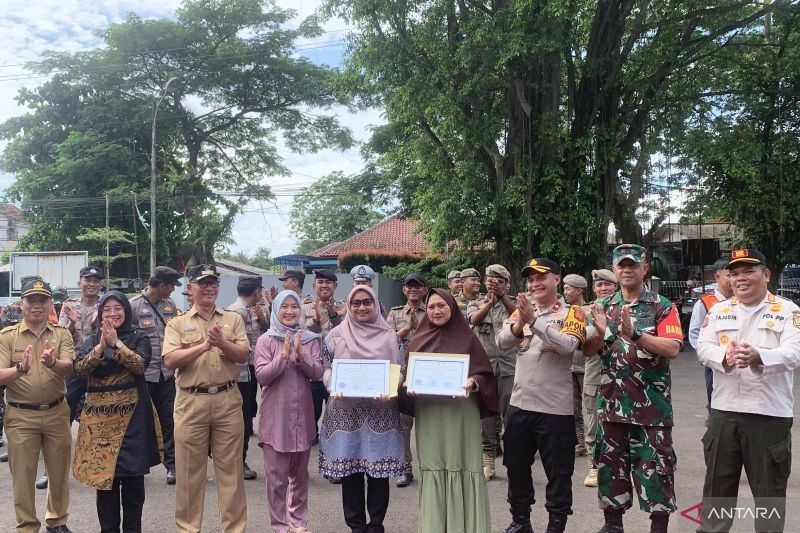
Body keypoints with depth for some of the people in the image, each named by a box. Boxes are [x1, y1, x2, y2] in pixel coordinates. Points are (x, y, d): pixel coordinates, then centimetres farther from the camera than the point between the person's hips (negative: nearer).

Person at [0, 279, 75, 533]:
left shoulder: (62, 334, 1)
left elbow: (68, 368, -13)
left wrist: (52, 363, -35)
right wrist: (21, 369, -31)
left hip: (57, 413, 2)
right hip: (21, 416, -2)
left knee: (59, 471, 14)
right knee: (23, 474, 7)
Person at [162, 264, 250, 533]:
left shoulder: (233, 319, 8)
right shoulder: (177, 323, 4)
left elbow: (243, 356, -1)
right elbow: (170, 361, -9)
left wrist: (222, 342, -19)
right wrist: (204, 345, -20)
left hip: (228, 400, 1)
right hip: (191, 402, -1)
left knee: (230, 469, 7)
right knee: (189, 470, 8)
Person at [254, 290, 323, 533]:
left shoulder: (310, 339, 3)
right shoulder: (266, 340, -4)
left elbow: (317, 373, -4)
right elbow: (261, 376, -11)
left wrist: (301, 354, -19)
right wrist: (284, 355, -20)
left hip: (302, 413, 3)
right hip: (275, 415, -3)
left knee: (300, 474, 15)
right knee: (277, 476, 3)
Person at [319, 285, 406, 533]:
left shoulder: (389, 335, 4)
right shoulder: (337, 334, 4)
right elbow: (326, 369, 5)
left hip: (381, 410, 0)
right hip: (346, 409, 0)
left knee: (379, 466, 3)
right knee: (349, 467, 4)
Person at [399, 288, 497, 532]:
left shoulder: (468, 338, 4)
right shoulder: (418, 341, 11)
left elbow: (485, 373, 2)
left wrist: (473, 383, -18)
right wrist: (409, 387, -8)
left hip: (461, 411, -2)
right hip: (428, 412, 2)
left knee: (462, 465, -3)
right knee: (433, 467, 2)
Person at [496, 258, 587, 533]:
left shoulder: (572, 313, -4)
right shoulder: (522, 311, 9)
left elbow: (568, 345, -23)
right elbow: (501, 342, -6)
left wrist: (535, 321, -29)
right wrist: (519, 325, -25)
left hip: (555, 408, -5)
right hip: (519, 404, 5)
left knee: (558, 471, 7)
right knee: (516, 466, 16)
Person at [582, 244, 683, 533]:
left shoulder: (662, 307, -2)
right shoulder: (604, 307, 9)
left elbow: (673, 348, -15)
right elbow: (587, 350, 5)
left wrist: (634, 334, -26)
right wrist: (601, 333, -16)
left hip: (652, 405, -4)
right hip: (611, 403, 4)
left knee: (656, 468, 2)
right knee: (611, 465, 12)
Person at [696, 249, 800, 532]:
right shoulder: (718, 310, 9)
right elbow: (703, 347, -1)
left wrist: (759, 357, -35)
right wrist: (725, 357, -24)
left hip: (770, 413, -3)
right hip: (724, 410, 3)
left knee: (770, 489, 10)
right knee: (717, 483, 14)